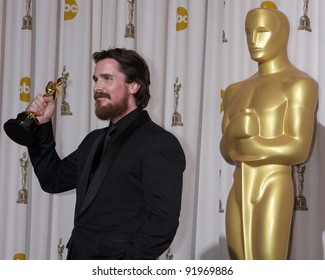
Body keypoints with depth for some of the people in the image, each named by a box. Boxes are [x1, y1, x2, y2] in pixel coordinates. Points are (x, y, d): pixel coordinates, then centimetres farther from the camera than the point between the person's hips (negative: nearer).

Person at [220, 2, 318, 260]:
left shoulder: (299, 84, -4)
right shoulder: (237, 91, 21)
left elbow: (298, 149, -14)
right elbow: (226, 151, 10)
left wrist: (238, 146, -3)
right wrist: (236, 132, -16)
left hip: (273, 192, -7)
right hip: (240, 195, 8)